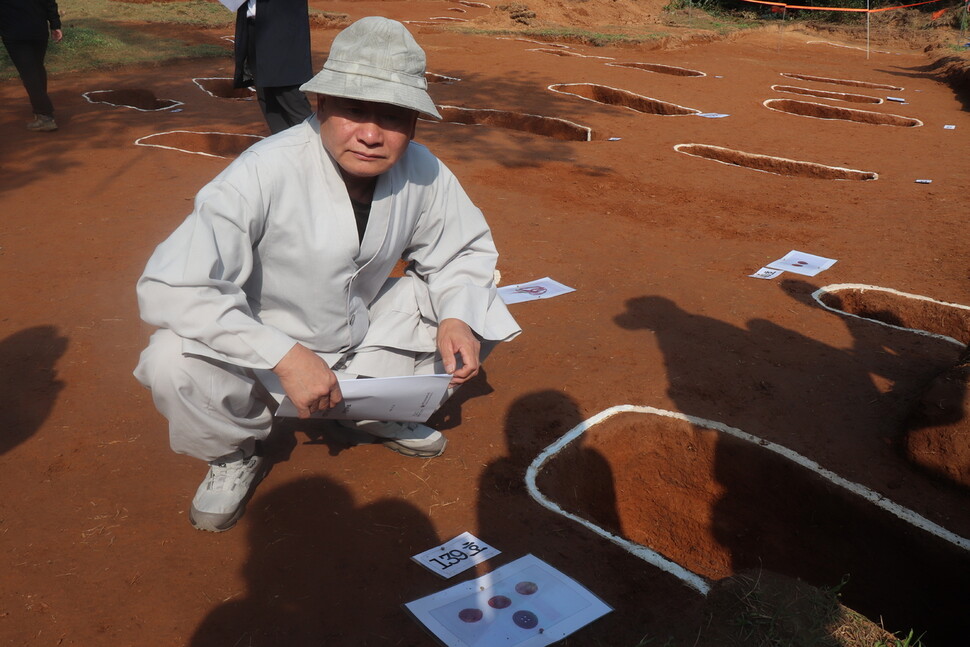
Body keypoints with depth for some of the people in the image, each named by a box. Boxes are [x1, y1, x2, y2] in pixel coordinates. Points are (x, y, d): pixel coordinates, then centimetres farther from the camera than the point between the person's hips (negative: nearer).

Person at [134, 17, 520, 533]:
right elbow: (169, 287, -33)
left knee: (476, 307, -9)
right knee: (176, 363, -33)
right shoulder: (266, 174, -30)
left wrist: (456, 318, -20)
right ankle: (233, 453, 4)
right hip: (264, 349, -4)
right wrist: (285, 357, -39)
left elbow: (463, 250, 1)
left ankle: (384, 412, 15)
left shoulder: (422, 172, -16)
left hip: (363, 337, 4)